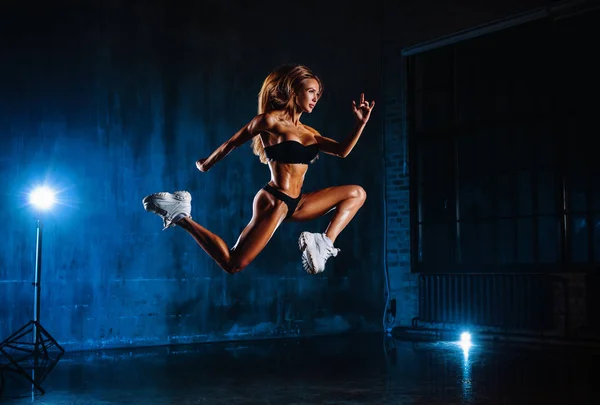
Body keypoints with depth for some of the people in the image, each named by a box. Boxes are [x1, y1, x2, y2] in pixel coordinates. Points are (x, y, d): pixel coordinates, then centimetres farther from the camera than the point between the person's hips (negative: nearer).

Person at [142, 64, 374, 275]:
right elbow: (233, 143, 3)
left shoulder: (307, 132, 14)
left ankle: (325, 242, -5)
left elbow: (342, 151, 7)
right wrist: (206, 165, 14)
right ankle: (183, 218, 3)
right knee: (233, 264, -11)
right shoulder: (270, 121, -8)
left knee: (357, 193, 8)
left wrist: (361, 123, -4)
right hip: (274, 201, -8)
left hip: (296, 204, 8)